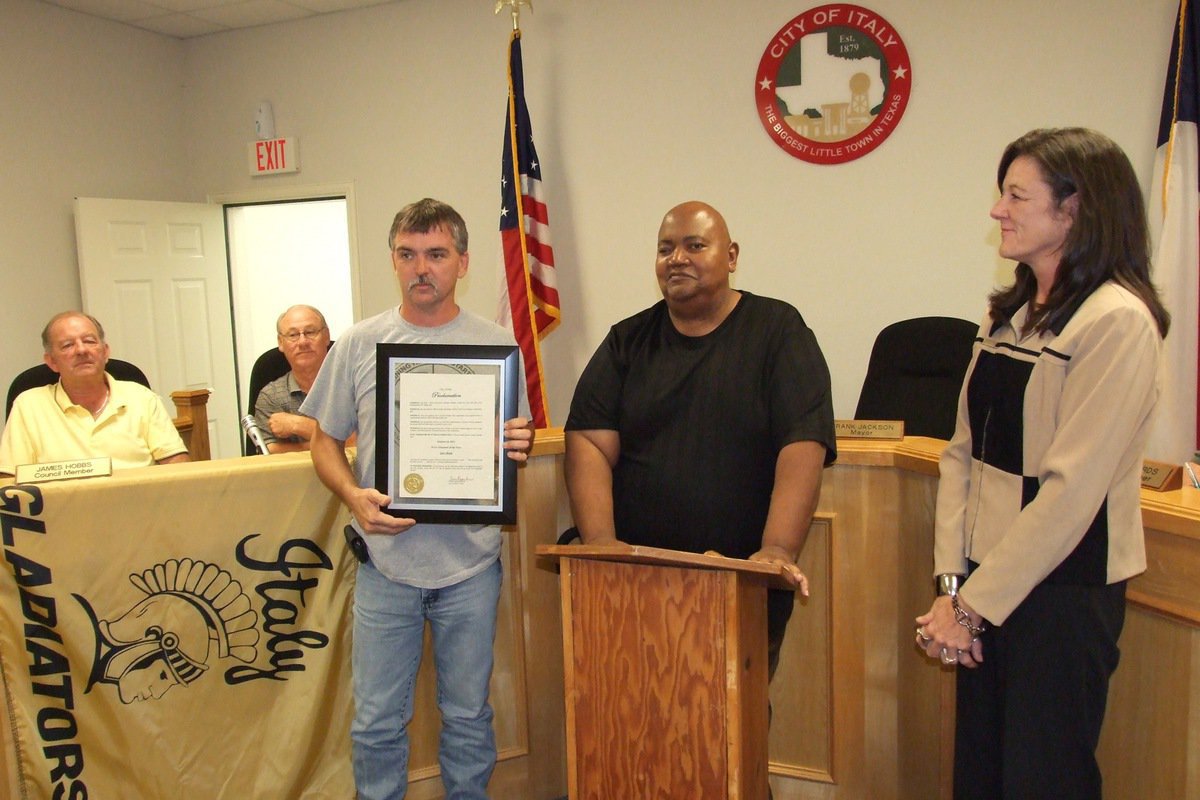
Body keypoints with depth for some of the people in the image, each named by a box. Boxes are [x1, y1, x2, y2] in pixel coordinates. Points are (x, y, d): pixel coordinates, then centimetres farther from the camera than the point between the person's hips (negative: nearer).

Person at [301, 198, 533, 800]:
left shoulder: (496, 346, 1)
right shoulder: (358, 345, 2)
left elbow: (519, 438, 8)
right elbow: (325, 440, 7)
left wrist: (520, 446, -16)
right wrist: (354, 496, -12)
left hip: (471, 562, 0)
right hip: (385, 560, 0)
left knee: (468, 715, 15)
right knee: (376, 721, 11)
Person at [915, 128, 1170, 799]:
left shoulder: (1117, 320, -14)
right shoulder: (1009, 315, 9)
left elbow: (1072, 487, -19)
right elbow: (963, 453, 6)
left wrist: (973, 605, -14)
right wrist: (951, 583, -3)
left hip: (1062, 591, -6)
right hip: (988, 585, 7)